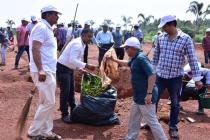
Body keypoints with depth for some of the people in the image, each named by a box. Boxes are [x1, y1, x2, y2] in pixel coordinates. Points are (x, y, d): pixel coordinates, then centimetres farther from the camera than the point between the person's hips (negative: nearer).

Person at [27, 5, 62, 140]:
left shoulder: (48, 28, 17)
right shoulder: (42, 27, -13)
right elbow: (35, 49, -21)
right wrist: (40, 70, -28)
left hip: (49, 71, 10)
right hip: (43, 72, -10)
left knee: (49, 102, 12)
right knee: (48, 102, -8)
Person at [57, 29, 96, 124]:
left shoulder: (82, 44, 8)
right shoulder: (77, 44, -23)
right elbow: (72, 60, -33)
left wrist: (80, 68, 5)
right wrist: (86, 66, -36)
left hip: (69, 68, 10)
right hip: (63, 68, -10)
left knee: (71, 90, 18)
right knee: (65, 91, -7)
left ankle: (73, 110, 32)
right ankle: (65, 114, 3)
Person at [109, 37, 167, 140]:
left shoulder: (141, 58, -22)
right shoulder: (135, 58, 9)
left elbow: (152, 75, -29)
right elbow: (127, 63, 34)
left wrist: (149, 94, -31)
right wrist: (114, 60, 37)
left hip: (145, 96, -11)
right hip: (138, 95, 11)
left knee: (151, 121, -3)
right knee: (134, 118, 23)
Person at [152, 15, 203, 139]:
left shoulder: (186, 39, -11)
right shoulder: (161, 38, -1)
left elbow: (192, 59, -9)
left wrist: (197, 78, -10)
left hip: (176, 78, -3)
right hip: (160, 76, 3)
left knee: (175, 104, 12)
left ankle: (173, 127, 29)